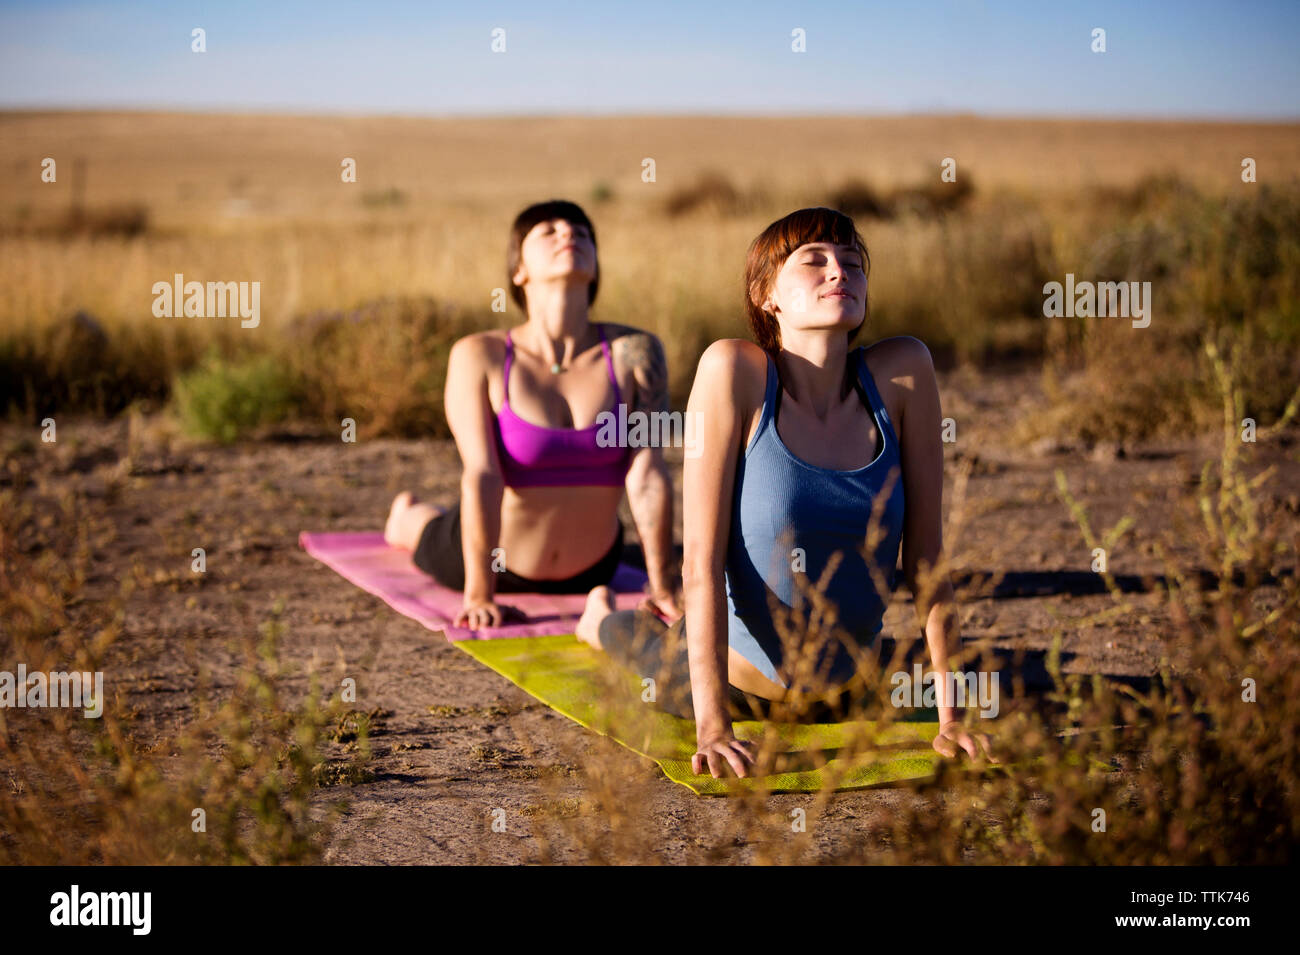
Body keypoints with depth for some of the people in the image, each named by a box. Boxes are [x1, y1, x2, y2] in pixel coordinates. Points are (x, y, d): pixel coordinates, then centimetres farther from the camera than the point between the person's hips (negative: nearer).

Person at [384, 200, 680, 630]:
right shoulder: (479, 356, -21)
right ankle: (409, 515, 62)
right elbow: (481, 474, -27)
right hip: (498, 562, -2)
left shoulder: (633, 353, -18)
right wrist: (479, 598, -30)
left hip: (590, 572, 3)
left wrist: (662, 589, -24)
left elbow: (647, 471, -22)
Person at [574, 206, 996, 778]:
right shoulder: (734, 368, -25)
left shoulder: (903, 372, -18)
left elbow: (924, 548, -12)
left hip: (843, 693, 3)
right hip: (738, 682, -3)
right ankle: (606, 620, 62)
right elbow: (702, 558, -25)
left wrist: (950, 714, -13)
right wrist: (712, 725, -29)